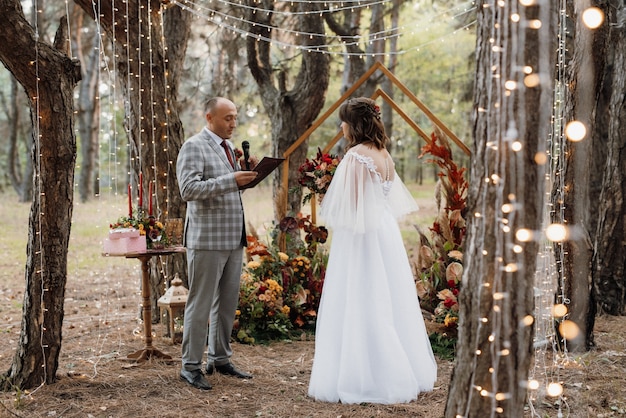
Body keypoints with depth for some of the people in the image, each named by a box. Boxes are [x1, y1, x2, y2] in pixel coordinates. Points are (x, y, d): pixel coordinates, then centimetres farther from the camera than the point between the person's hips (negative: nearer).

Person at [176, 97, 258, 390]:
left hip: (234, 238, 8)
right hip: (207, 239, -8)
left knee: (228, 302, 13)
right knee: (201, 303, -2)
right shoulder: (194, 146, -9)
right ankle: (191, 366, 7)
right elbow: (188, 189, -20)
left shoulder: (228, 147, 17)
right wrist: (230, 180, -25)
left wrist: (247, 172, 4)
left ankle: (220, 359, 24)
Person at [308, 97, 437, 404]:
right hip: (386, 234, 9)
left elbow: (345, 206, -18)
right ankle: (403, 373, 23)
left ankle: (364, 379, 2)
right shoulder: (384, 154, 9)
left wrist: (326, 202, 1)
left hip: (361, 240, -9)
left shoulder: (356, 156, -16)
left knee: (359, 306, -2)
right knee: (390, 303, 14)